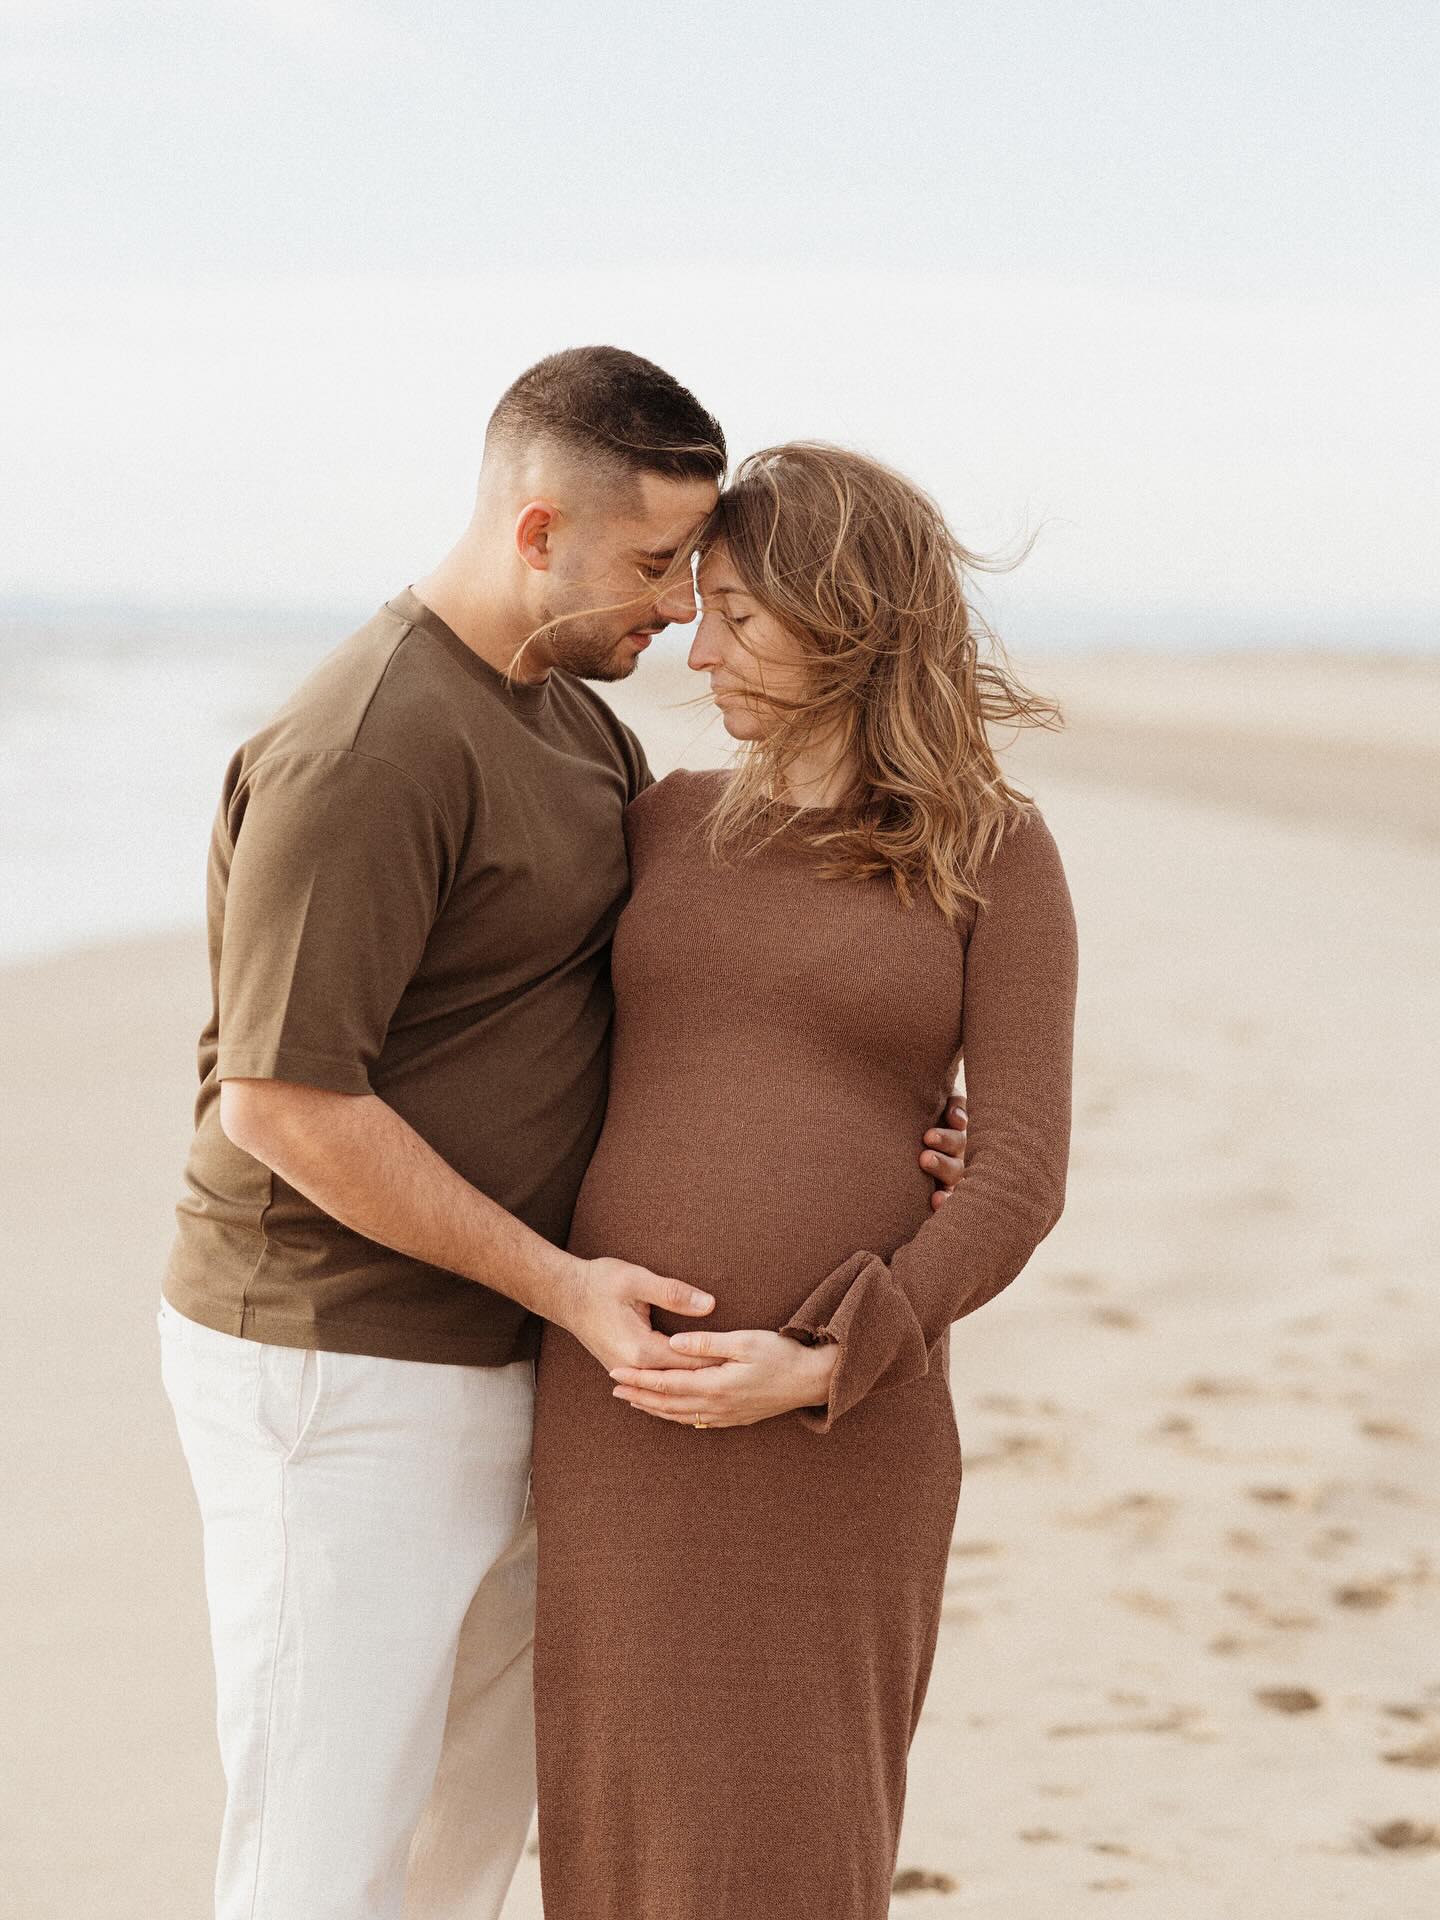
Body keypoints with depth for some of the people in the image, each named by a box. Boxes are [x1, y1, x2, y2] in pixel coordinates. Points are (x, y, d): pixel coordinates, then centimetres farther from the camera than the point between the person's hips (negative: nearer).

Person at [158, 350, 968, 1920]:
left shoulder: (578, 720, 12)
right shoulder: (368, 750, -20)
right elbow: (281, 1101, -22)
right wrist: (558, 1281, -19)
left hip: (495, 1366, 9)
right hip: (335, 1375, -9)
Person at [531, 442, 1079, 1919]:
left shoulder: (998, 857, -3)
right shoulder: (671, 827, 9)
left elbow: (1017, 1178, -9)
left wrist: (821, 1367, -19)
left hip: (842, 1414, -3)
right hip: (631, 1399, 3)